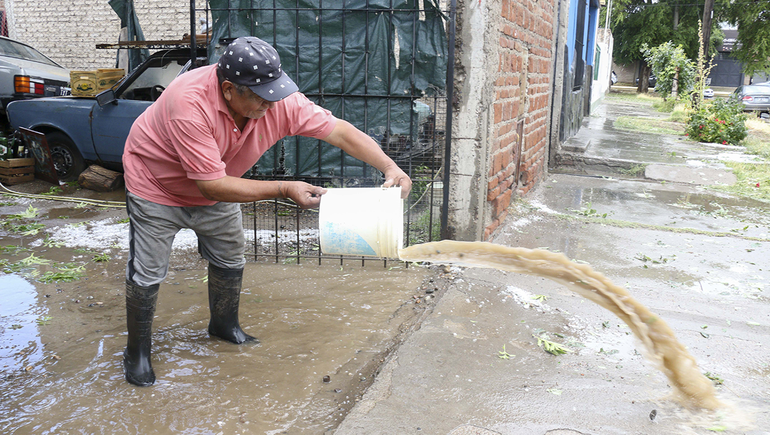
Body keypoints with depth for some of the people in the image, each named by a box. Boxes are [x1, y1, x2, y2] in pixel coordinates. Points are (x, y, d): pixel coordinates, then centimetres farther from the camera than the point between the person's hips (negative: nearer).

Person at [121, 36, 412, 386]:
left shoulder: (279, 101, -26)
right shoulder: (190, 103, -41)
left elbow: (338, 130, -23)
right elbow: (212, 185, -39)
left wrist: (390, 168, -35)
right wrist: (284, 189, -39)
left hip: (216, 190, 5)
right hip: (156, 185, -5)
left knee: (230, 260, 14)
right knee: (147, 274, -2)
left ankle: (224, 325, 39)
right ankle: (137, 352, 19)